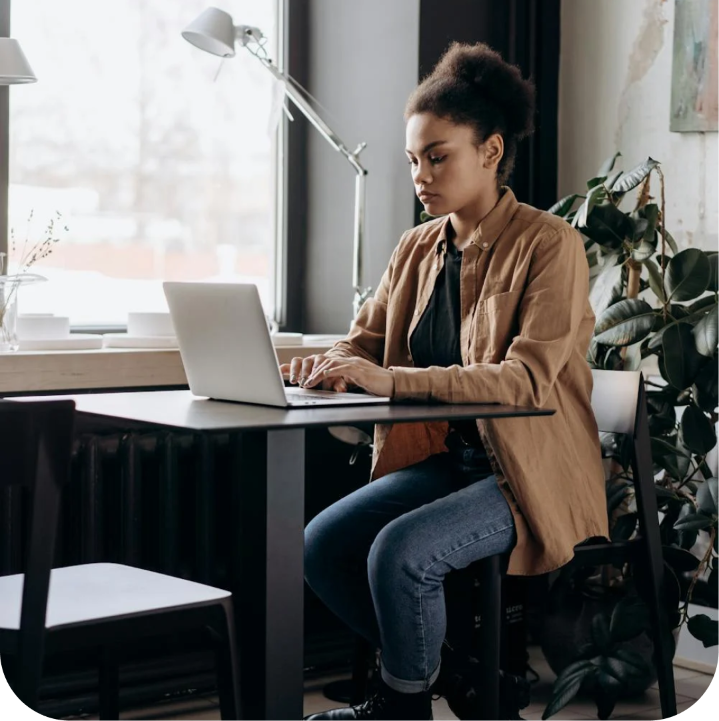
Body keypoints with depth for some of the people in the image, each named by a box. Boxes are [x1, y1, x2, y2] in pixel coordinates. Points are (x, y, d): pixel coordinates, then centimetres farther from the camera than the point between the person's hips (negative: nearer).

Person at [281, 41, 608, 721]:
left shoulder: (549, 244, -13)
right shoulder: (417, 248, 8)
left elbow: (529, 378, -24)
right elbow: (365, 339, 14)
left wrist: (391, 379, -33)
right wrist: (325, 364, -13)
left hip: (529, 474, -7)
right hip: (444, 457, 7)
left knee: (401, 551, -28)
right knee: (320, 543, -9)